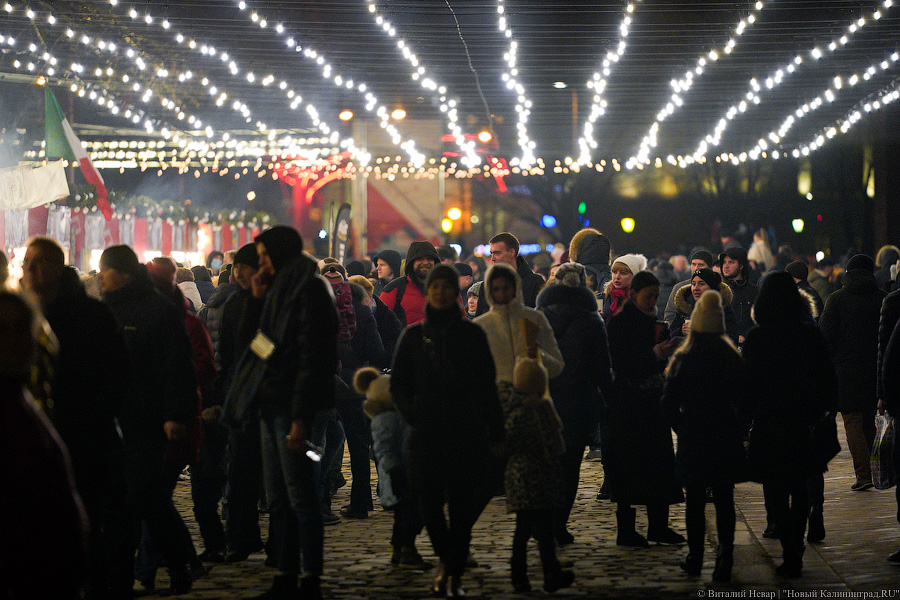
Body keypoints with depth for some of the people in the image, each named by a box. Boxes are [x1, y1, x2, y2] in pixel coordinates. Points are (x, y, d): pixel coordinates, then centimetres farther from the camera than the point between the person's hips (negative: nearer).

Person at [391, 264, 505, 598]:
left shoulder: (472, 334, 7)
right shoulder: (414, 336, 9)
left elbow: (487, 386, 8)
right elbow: (398, 385, 12)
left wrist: (495, 433, 4)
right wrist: (413, 415, -5)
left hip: (467, 432, 0)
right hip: (427, 433, 1)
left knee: (462, 506, -2)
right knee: (428, 500, -6)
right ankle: (445, 560, 20)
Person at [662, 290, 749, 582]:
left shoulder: (682, 360, -8)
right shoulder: (732, 359, -5)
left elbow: (669, 405, -5)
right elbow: (744, 403, -1)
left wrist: (683, 430, 9)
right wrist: (738, 432, 10)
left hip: (692, 441, 0)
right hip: (726, 442, 1)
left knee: (695, 501, 10)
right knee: (724, 501, 6)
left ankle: (695, 559, 17)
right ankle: (724, 560, 3)